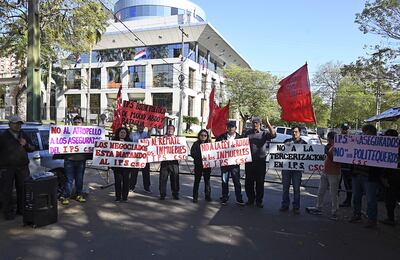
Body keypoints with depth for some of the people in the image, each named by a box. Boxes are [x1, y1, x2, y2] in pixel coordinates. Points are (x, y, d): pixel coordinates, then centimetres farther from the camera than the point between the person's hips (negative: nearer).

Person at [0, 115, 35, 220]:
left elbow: (32, 148, 17)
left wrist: (26, 145, -5)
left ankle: (22, 209, 21)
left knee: (23, 189, 8)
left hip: (23, 167, 3)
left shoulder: (24, 135, 12)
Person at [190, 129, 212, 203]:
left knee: (207, 180, 9)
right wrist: (200, 156, -20)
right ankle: (195, 197, 12)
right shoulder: (196, 144, 2)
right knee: (197, 181, 4)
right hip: (198, 165, -1)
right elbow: (192, 153, -8)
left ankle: (208, 196, 21)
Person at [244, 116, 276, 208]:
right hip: (249, 161, 2)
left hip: (260, 161, -2)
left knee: (260, 182, 5)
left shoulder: (264, 133, 3)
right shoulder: (248, 133, 11)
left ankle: (259, 201, 18)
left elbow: (273, 135, -16)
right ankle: (250, 199, 23)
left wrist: (268, 124, -23)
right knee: (249, 181, 8)